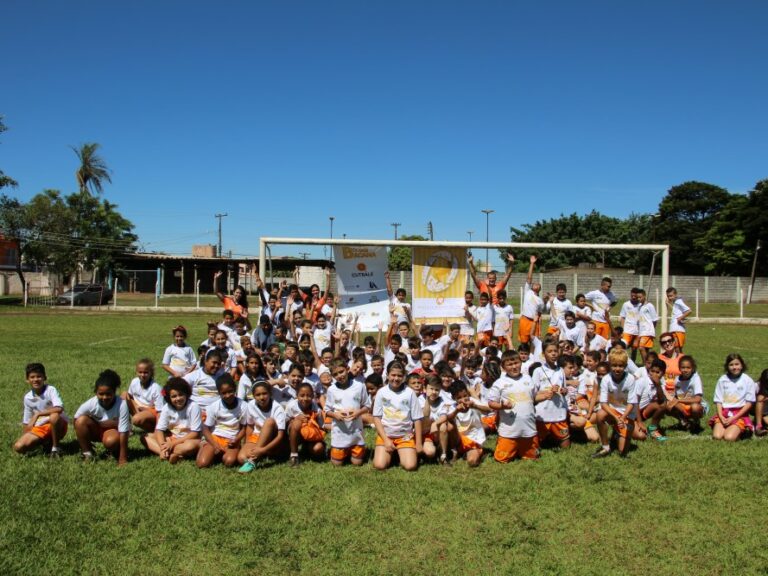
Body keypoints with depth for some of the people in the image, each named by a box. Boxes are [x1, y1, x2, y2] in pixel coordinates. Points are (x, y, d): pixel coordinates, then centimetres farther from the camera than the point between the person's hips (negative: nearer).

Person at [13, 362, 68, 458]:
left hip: (57, 426, -5)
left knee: (54, 416, -38)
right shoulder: (27, 398, 1)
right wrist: (24, 438, 4)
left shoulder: (50, 390, -14)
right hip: (39, 428, 5)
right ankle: (46, 443, 10)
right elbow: (26, 422, 10)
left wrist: (38, 414, -28)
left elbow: (59, 409, -31)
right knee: (18, 447, -17)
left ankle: (55, 448, -17)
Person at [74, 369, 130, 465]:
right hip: (96, 430, 3)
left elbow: (123, 432, -30)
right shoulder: (90, 404, -26)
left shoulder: (122, 405, -32)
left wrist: (123, 459, -30)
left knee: (111, 441, -36)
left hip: (114, 430, -3)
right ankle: (86, 453, -9)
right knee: (81, 420, -27)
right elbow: (76, 421, -10)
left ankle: (116, 452, 1)